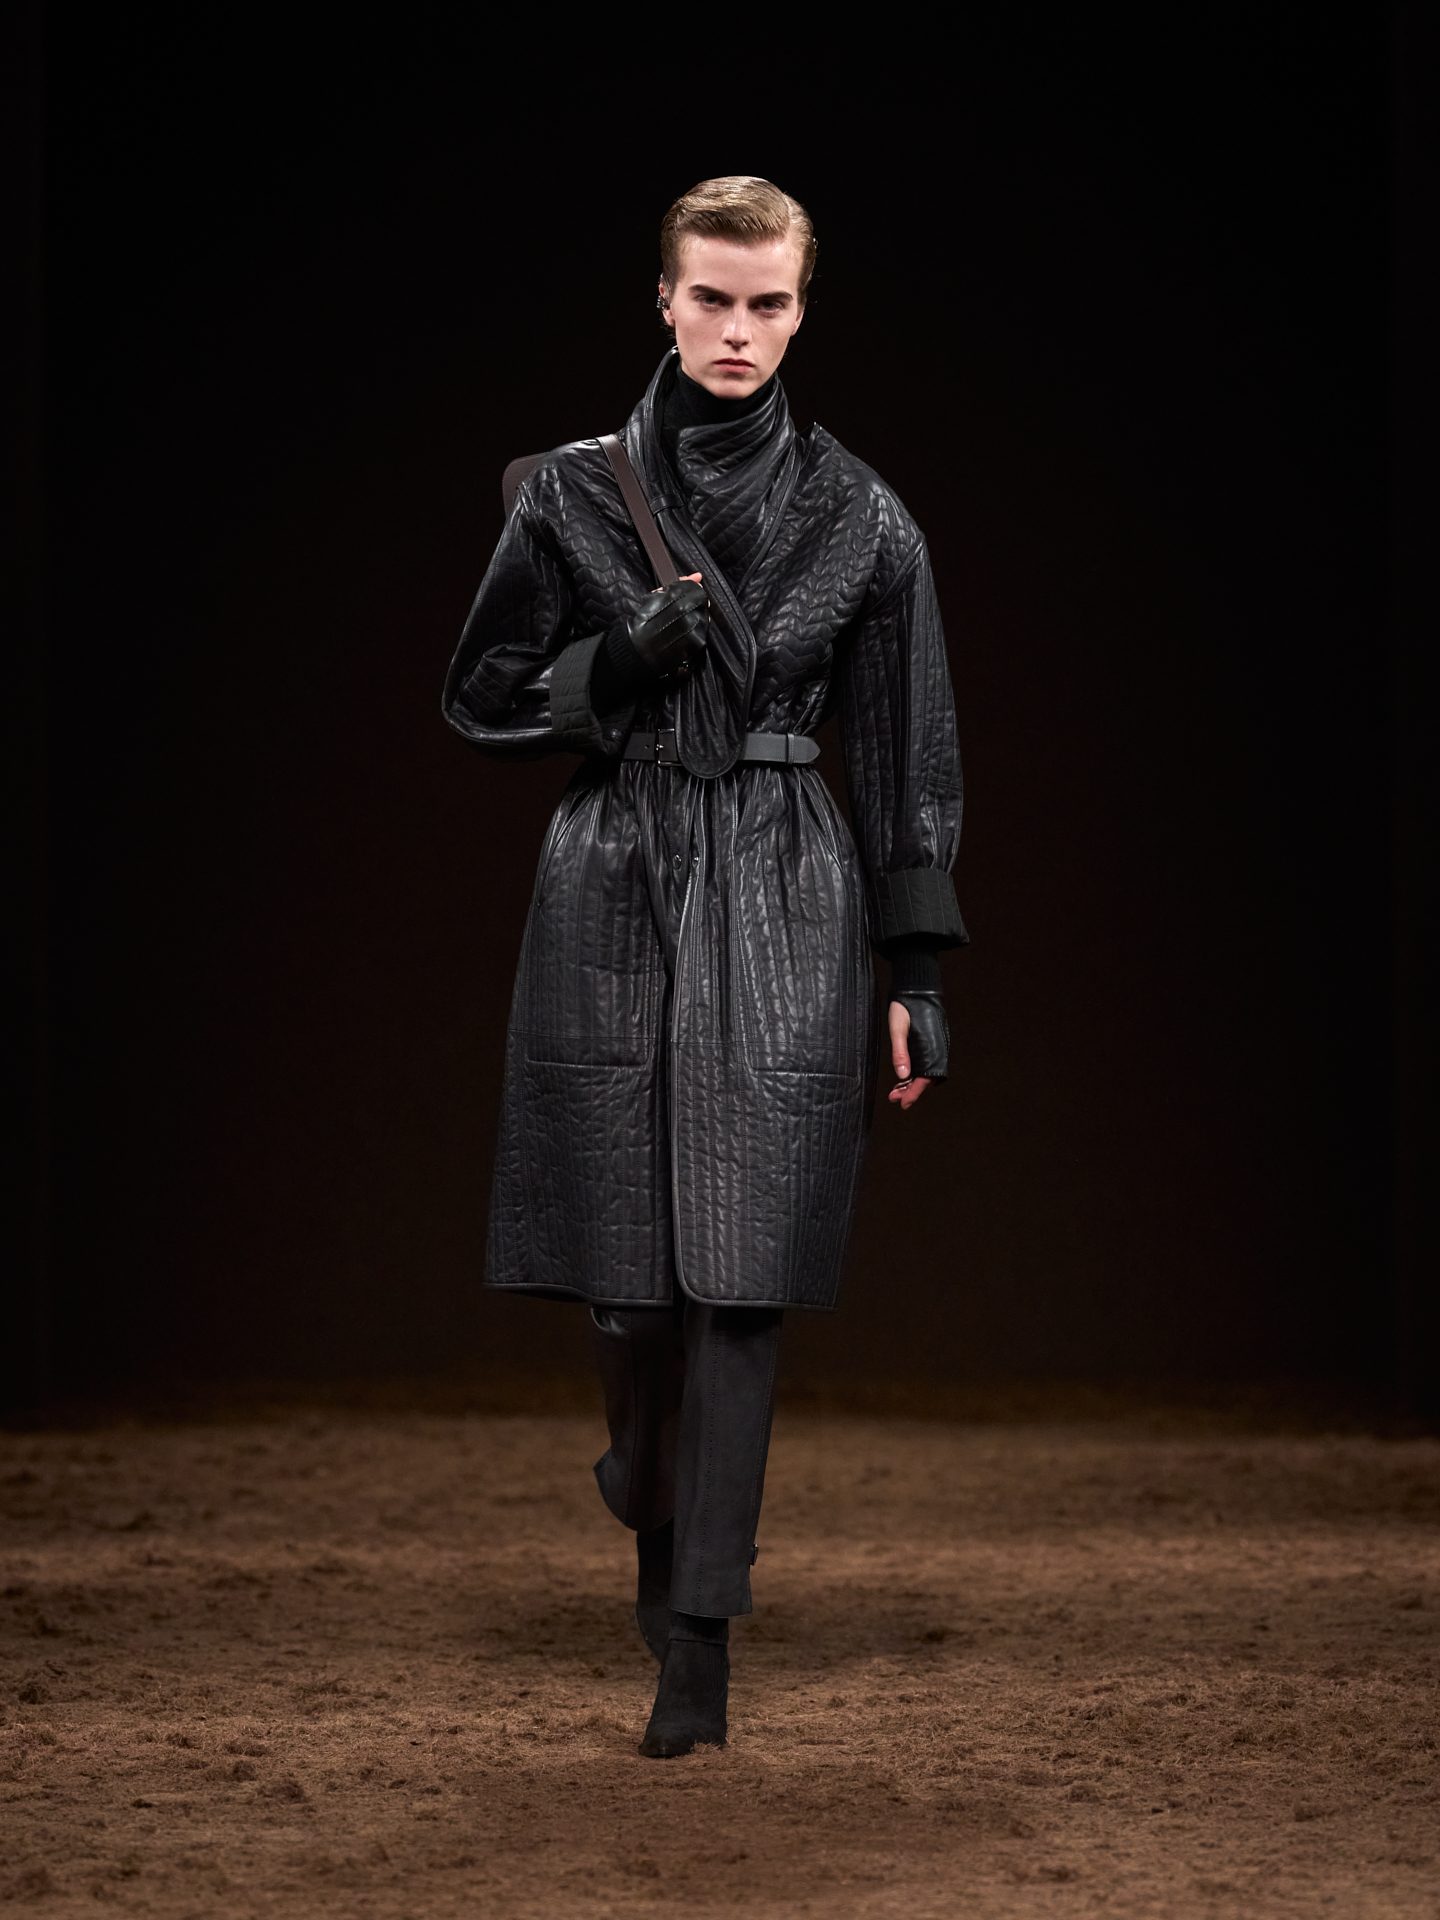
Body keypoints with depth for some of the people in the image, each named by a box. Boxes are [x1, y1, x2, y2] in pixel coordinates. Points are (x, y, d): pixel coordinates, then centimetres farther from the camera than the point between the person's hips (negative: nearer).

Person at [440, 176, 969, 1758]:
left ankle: (698, 1640, -1)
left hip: (784, 910, -1)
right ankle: (651, 1477, 36)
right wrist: (624, 662, -10)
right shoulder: (575, 495, 3)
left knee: (738, 1274, -6)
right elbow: (484, 701, 8)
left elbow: (902, 755, 5)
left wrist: (915, 974, 2)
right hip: (610, 899, 1)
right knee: (628, 1261, 2)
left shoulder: (859, 519, 3)